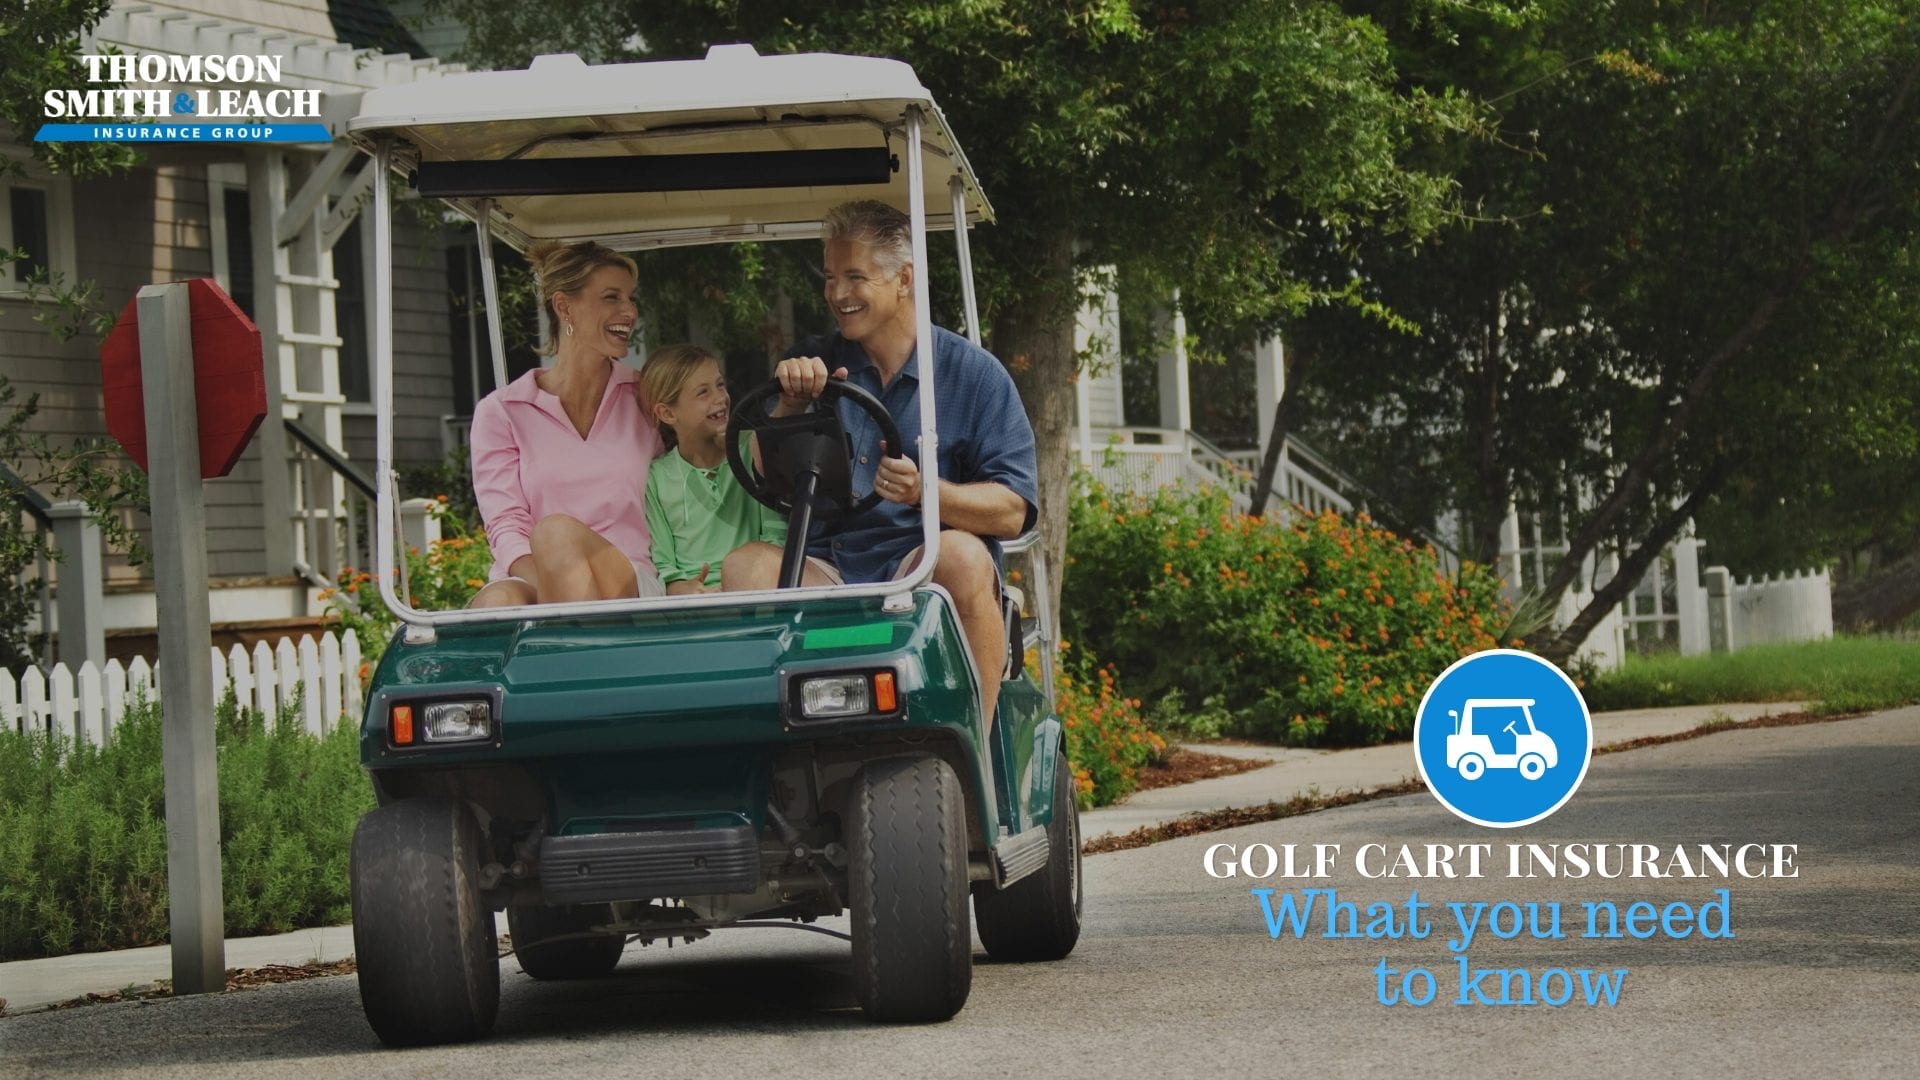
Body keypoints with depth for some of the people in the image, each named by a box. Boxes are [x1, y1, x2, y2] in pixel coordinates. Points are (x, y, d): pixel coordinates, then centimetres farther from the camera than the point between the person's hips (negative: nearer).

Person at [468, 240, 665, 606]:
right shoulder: (501, 411, 12)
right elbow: (506, 528, -1)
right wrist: (552, 584, -20)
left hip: (629, 588, 0)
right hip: (526, 581, 0)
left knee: (557, 531, -33)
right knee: (499, 601, -37)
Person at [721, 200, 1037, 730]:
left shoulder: (973, 374, 5)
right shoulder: (819, 370, 15)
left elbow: (1012, 513, -4)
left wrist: (925, 492, -22)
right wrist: (789, 406, -10)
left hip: (921, 568, -2)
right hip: (826, 573, 3)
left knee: (962, 556, -35)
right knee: (743, 566, -26)